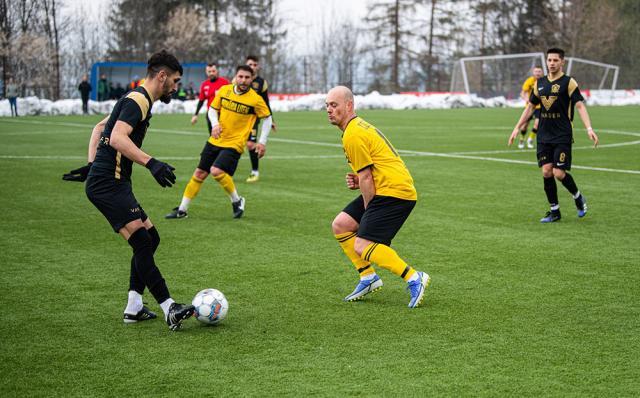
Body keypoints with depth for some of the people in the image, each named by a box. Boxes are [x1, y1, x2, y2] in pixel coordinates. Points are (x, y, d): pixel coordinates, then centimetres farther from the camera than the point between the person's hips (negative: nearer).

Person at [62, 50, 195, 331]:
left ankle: (134, 308, 13)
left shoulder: (138, 100, 20)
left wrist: (92, 165, 23)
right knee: (142, 242, -17)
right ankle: (169, 309, -19)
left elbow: (100, 127, 29)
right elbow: (117, 138, -28)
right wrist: (151, 163, -37)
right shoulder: (138, 100, -12)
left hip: (115, 183, 11)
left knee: (150, 238, 10)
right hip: (108, 184, -11)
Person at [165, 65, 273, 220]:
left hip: (234, 144, -5)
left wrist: (262, 142, -5)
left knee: (216, 171, -25)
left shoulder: (255, 99, -11)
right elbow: (213, 109, 11)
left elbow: (267, 118, 0)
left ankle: (237, 201, -2)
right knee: (199, 174, 7)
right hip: (215, 141, 5)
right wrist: (215, 124, -9)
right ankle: (182, 210, 19)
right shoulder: (224, 90, -1)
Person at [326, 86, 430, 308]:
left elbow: (366, 178, -15)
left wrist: (368, 211, -7)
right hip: (387, 189, 10)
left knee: (362, 246, -16)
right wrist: (358, 181, 7)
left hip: (393, 192, -10)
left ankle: (414, 278, -14)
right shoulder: (359, 126, 19)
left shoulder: (352, 135, -14)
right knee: (340, 225, 10)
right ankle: (368, 278, 13)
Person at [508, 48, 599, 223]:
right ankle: (554, 211, 11)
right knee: (546, 172, 0)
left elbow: (580, 105, -13)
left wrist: (589, 128, -26)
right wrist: (517, 128, 16)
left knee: (559, 173, -11)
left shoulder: (568, 82, -6)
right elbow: (530, 107, 19)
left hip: (562, 136, -5)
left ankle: (578, 197, 18)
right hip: (544, 136, 5)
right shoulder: (540, 83, 10)